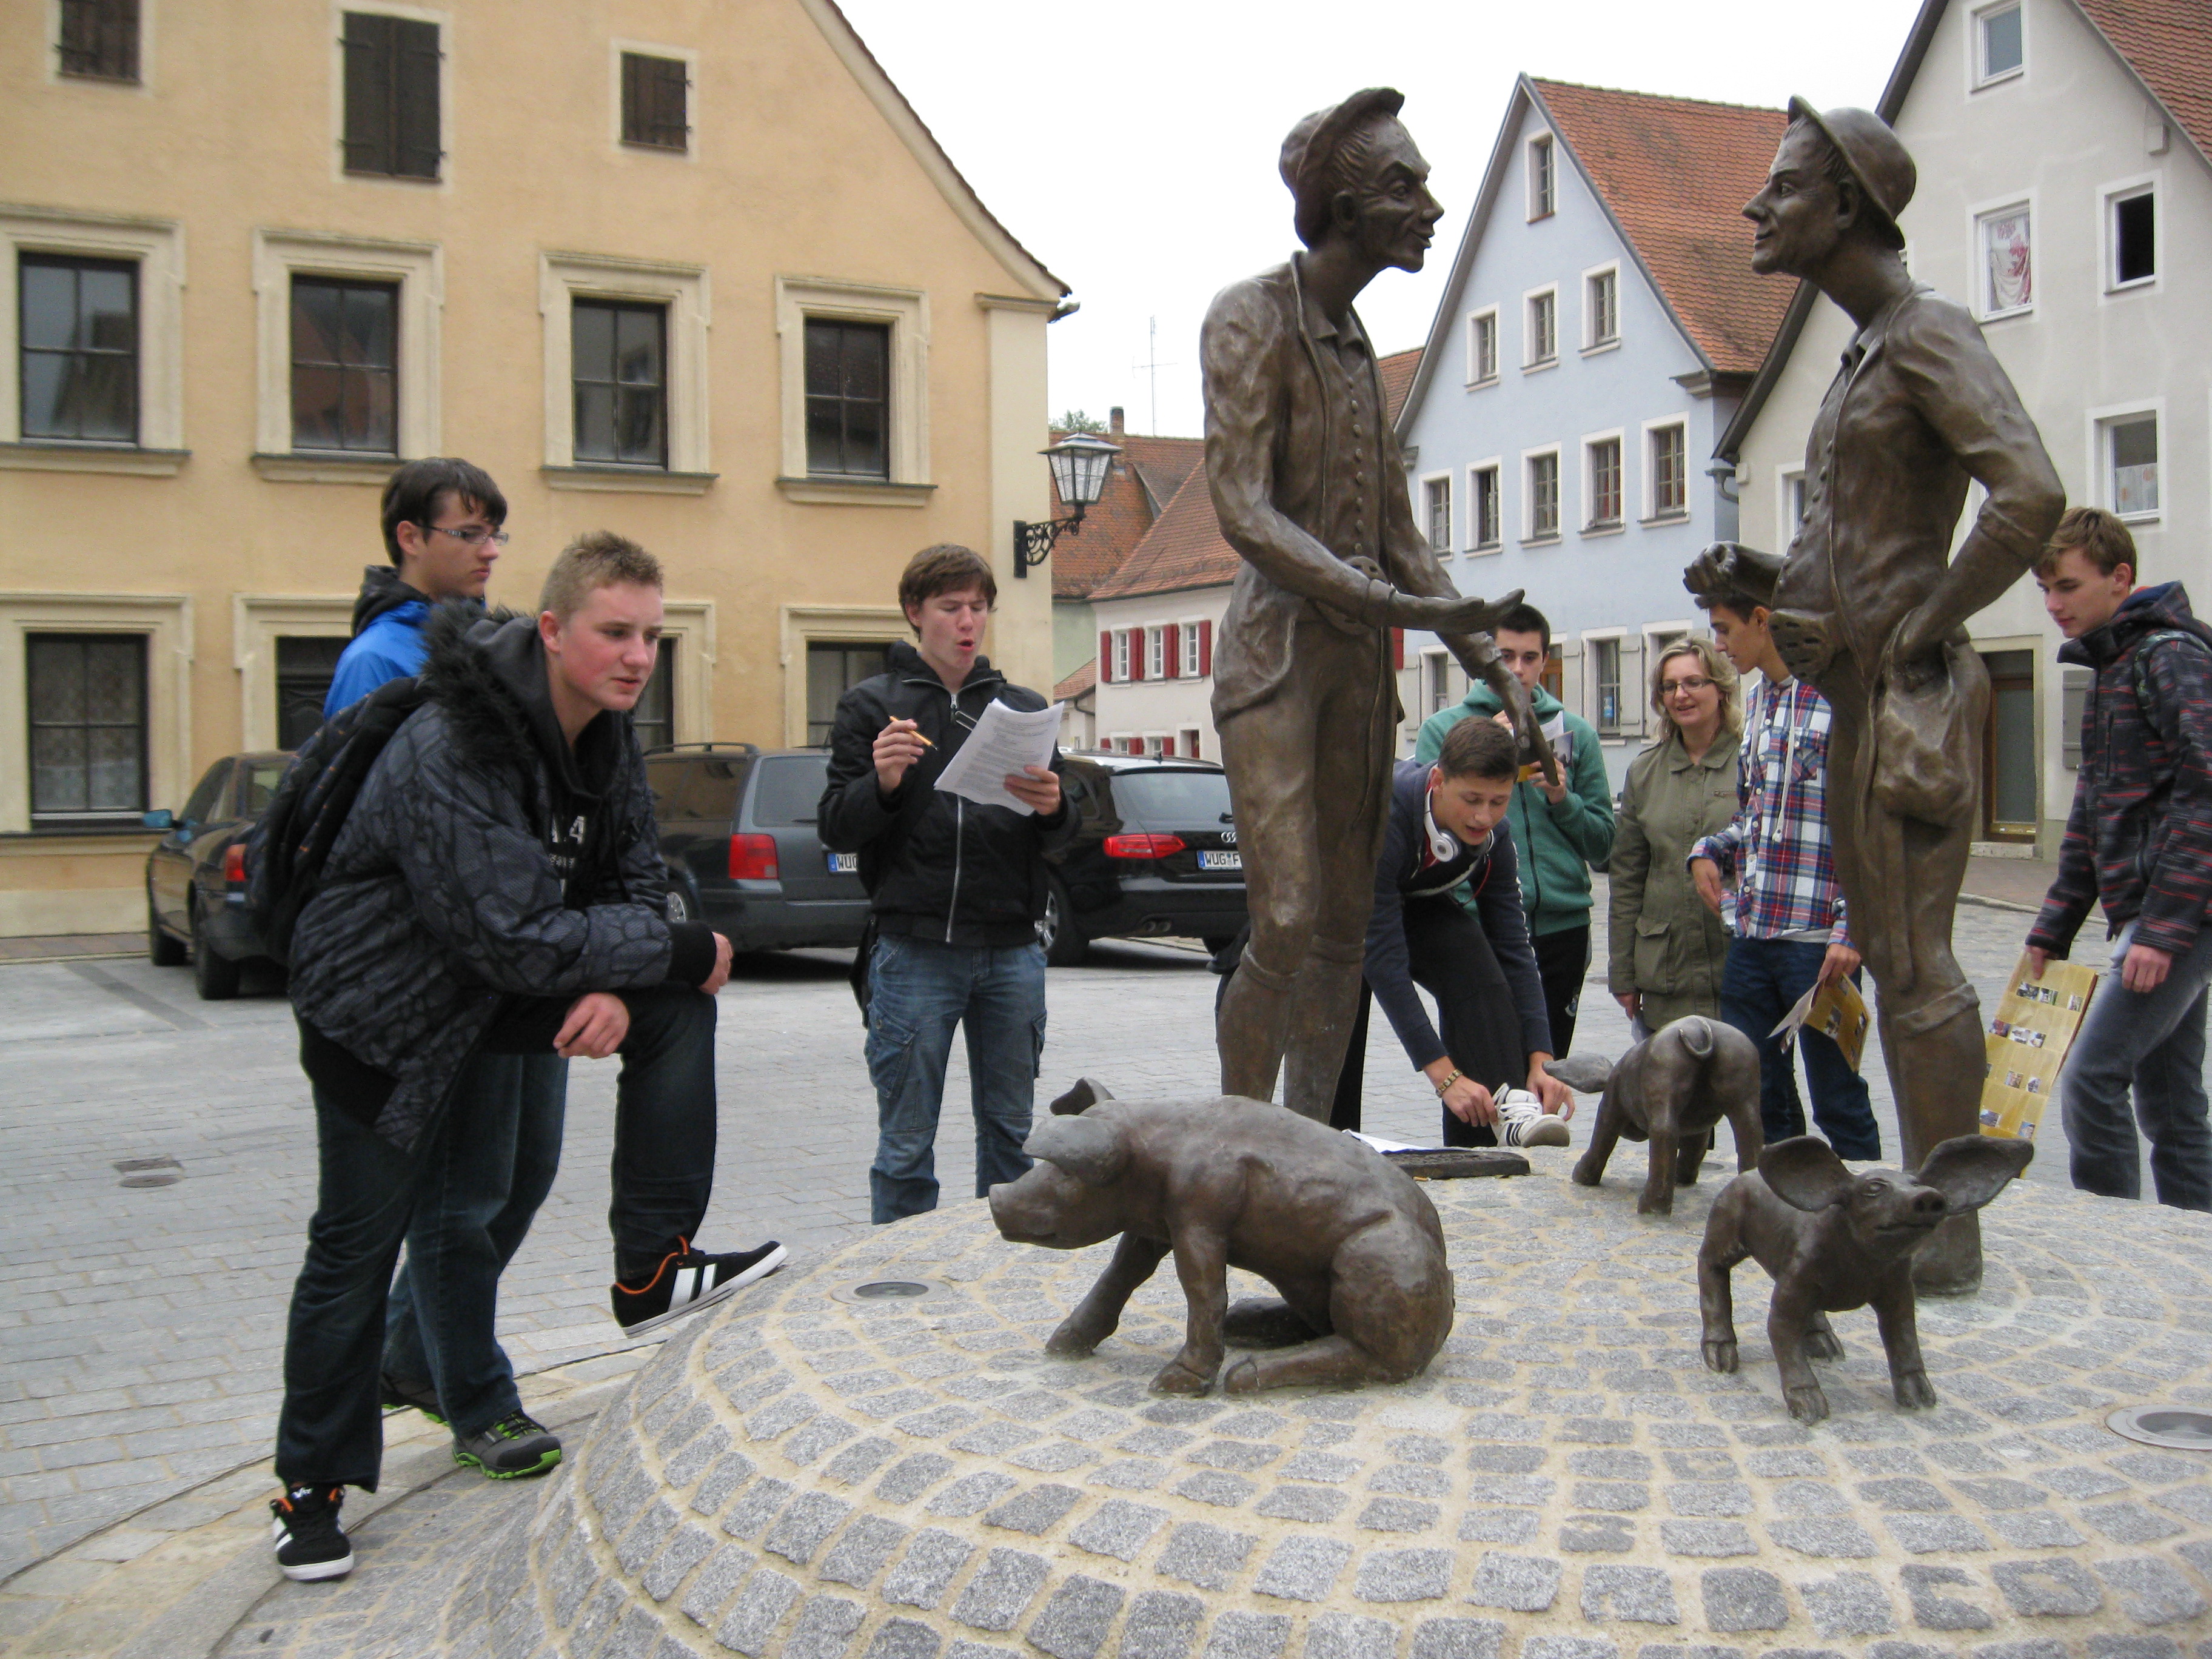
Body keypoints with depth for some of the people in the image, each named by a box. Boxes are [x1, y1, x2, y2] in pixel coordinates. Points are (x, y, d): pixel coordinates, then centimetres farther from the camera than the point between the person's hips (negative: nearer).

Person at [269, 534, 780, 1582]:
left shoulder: (602, 734, -4)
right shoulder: (451, 753, -30)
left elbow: (632, 876, 2)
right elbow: (518, 939, -33)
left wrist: (618, 986, -18)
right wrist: (679, 951, -24)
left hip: (492, 989, 7)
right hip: (384, 1008, -7)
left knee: (676, 1007, -10)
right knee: (360, 1243, 1)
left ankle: (652, 1269, -2)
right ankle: (313, 1484, 20)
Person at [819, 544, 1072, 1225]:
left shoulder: (1022, 706, 13)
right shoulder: (872, 705, 5)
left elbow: (1056, 837, 11)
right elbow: (835, 830, 1)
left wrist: (1052, 809, -12)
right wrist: (881, 783, -18)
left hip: (1011, 952, 3)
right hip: (914, 953, -3)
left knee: (1011, 1134, 11)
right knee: (906, 1143, 2)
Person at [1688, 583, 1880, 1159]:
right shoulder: (1757, 704, 15)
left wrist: (1851, 931, -18)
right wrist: (1710, 851, 5)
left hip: (1817, 937, -8)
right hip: (1751, 937, 8)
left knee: (1837, 1100, 3)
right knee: (1756, 1096, 13)